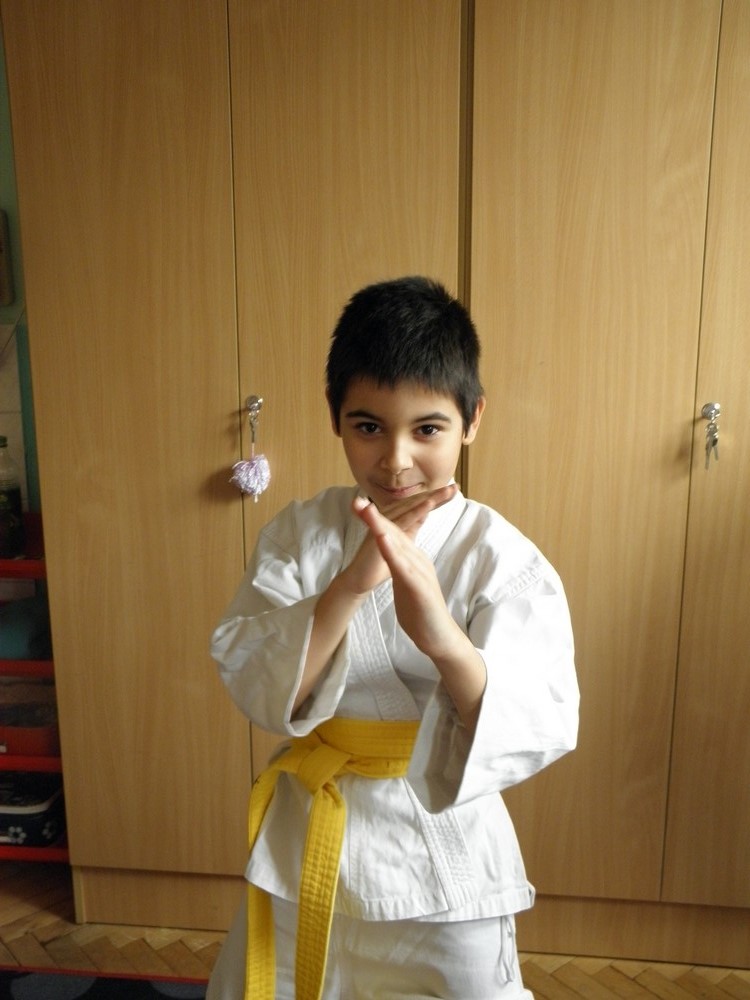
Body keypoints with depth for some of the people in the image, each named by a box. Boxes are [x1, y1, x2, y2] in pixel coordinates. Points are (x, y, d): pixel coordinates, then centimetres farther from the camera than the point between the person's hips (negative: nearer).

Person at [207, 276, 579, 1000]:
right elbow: (254, 688, -17)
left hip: (442, 843, -2)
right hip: (308, 838, 3)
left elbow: (538, 732, -26)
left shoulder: (503, 559, -17)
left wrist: (444, 640, -46)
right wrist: (349, 586, -33)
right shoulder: (298, 534, -10)